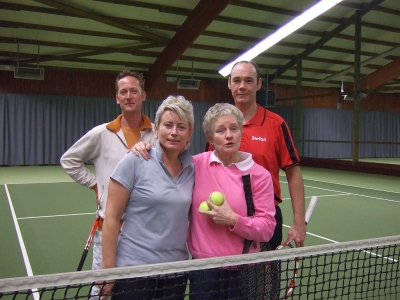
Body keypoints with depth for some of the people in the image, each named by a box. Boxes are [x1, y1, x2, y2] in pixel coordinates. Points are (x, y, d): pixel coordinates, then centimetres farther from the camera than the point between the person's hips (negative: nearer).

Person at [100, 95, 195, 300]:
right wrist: (108, 269, -10)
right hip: (133, 270, -4)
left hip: (176, 271, 4)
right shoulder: (134, 161, -11)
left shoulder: (192, 168, 1)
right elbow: (111, 217, -10)